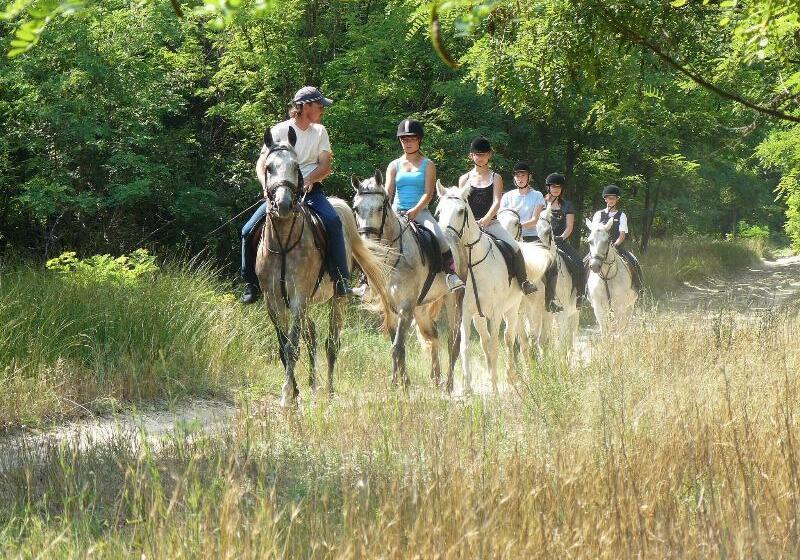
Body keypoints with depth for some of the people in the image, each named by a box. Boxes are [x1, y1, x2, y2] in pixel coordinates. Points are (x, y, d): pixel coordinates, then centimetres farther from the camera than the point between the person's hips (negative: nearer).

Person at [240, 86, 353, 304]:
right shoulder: (280, 130, 0)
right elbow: (261, 164, -5)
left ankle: (341, 281, -27)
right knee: (248, 231, -14)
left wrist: (310, 179, -18)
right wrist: (267, 185, -25)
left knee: (333, 221, -28)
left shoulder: (319, 131, 11)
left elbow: (325, 166, 3)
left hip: (310, 189, 1)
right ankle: (251, 285, 3)